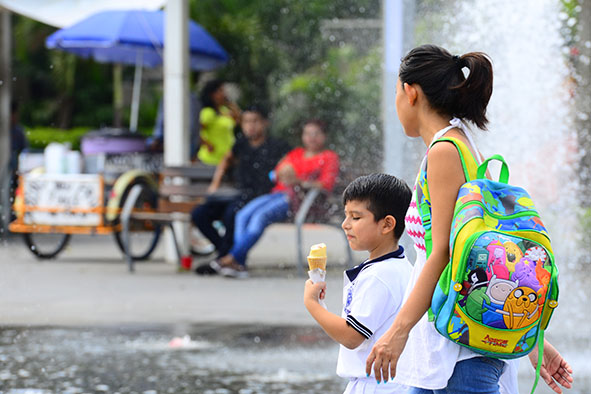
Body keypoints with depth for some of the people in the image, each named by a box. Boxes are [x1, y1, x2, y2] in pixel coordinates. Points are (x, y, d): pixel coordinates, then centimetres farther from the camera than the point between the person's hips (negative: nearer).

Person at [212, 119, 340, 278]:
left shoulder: (329, 156, 11)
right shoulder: (296, 153, 30)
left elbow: (327, 184, -5)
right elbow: (277, 173, 20)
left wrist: (299, 182, -21)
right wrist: (283, 172, -7)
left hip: (297, 199, -6)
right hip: (278, 193, 6)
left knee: (260, 216, -32)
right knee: (243, 215, -23)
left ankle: (231, 258, -37)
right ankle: (239, 264, -34)